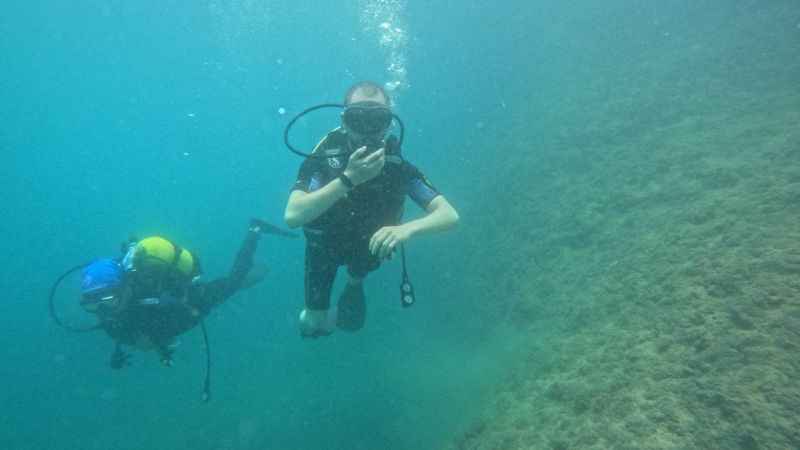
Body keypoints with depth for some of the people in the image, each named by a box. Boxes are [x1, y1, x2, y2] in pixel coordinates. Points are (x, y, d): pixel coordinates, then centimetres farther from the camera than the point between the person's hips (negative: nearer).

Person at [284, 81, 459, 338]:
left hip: (369, 246, 2)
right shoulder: (324, 157, -33)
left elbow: (450, 215, -33)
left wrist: (407, 229, -53)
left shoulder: (397, 165, -28)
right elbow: (292, 216, -46)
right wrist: (348, 178, -55)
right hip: (325, 244, -1)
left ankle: (354, 285, 56)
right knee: (315, 326, 7)